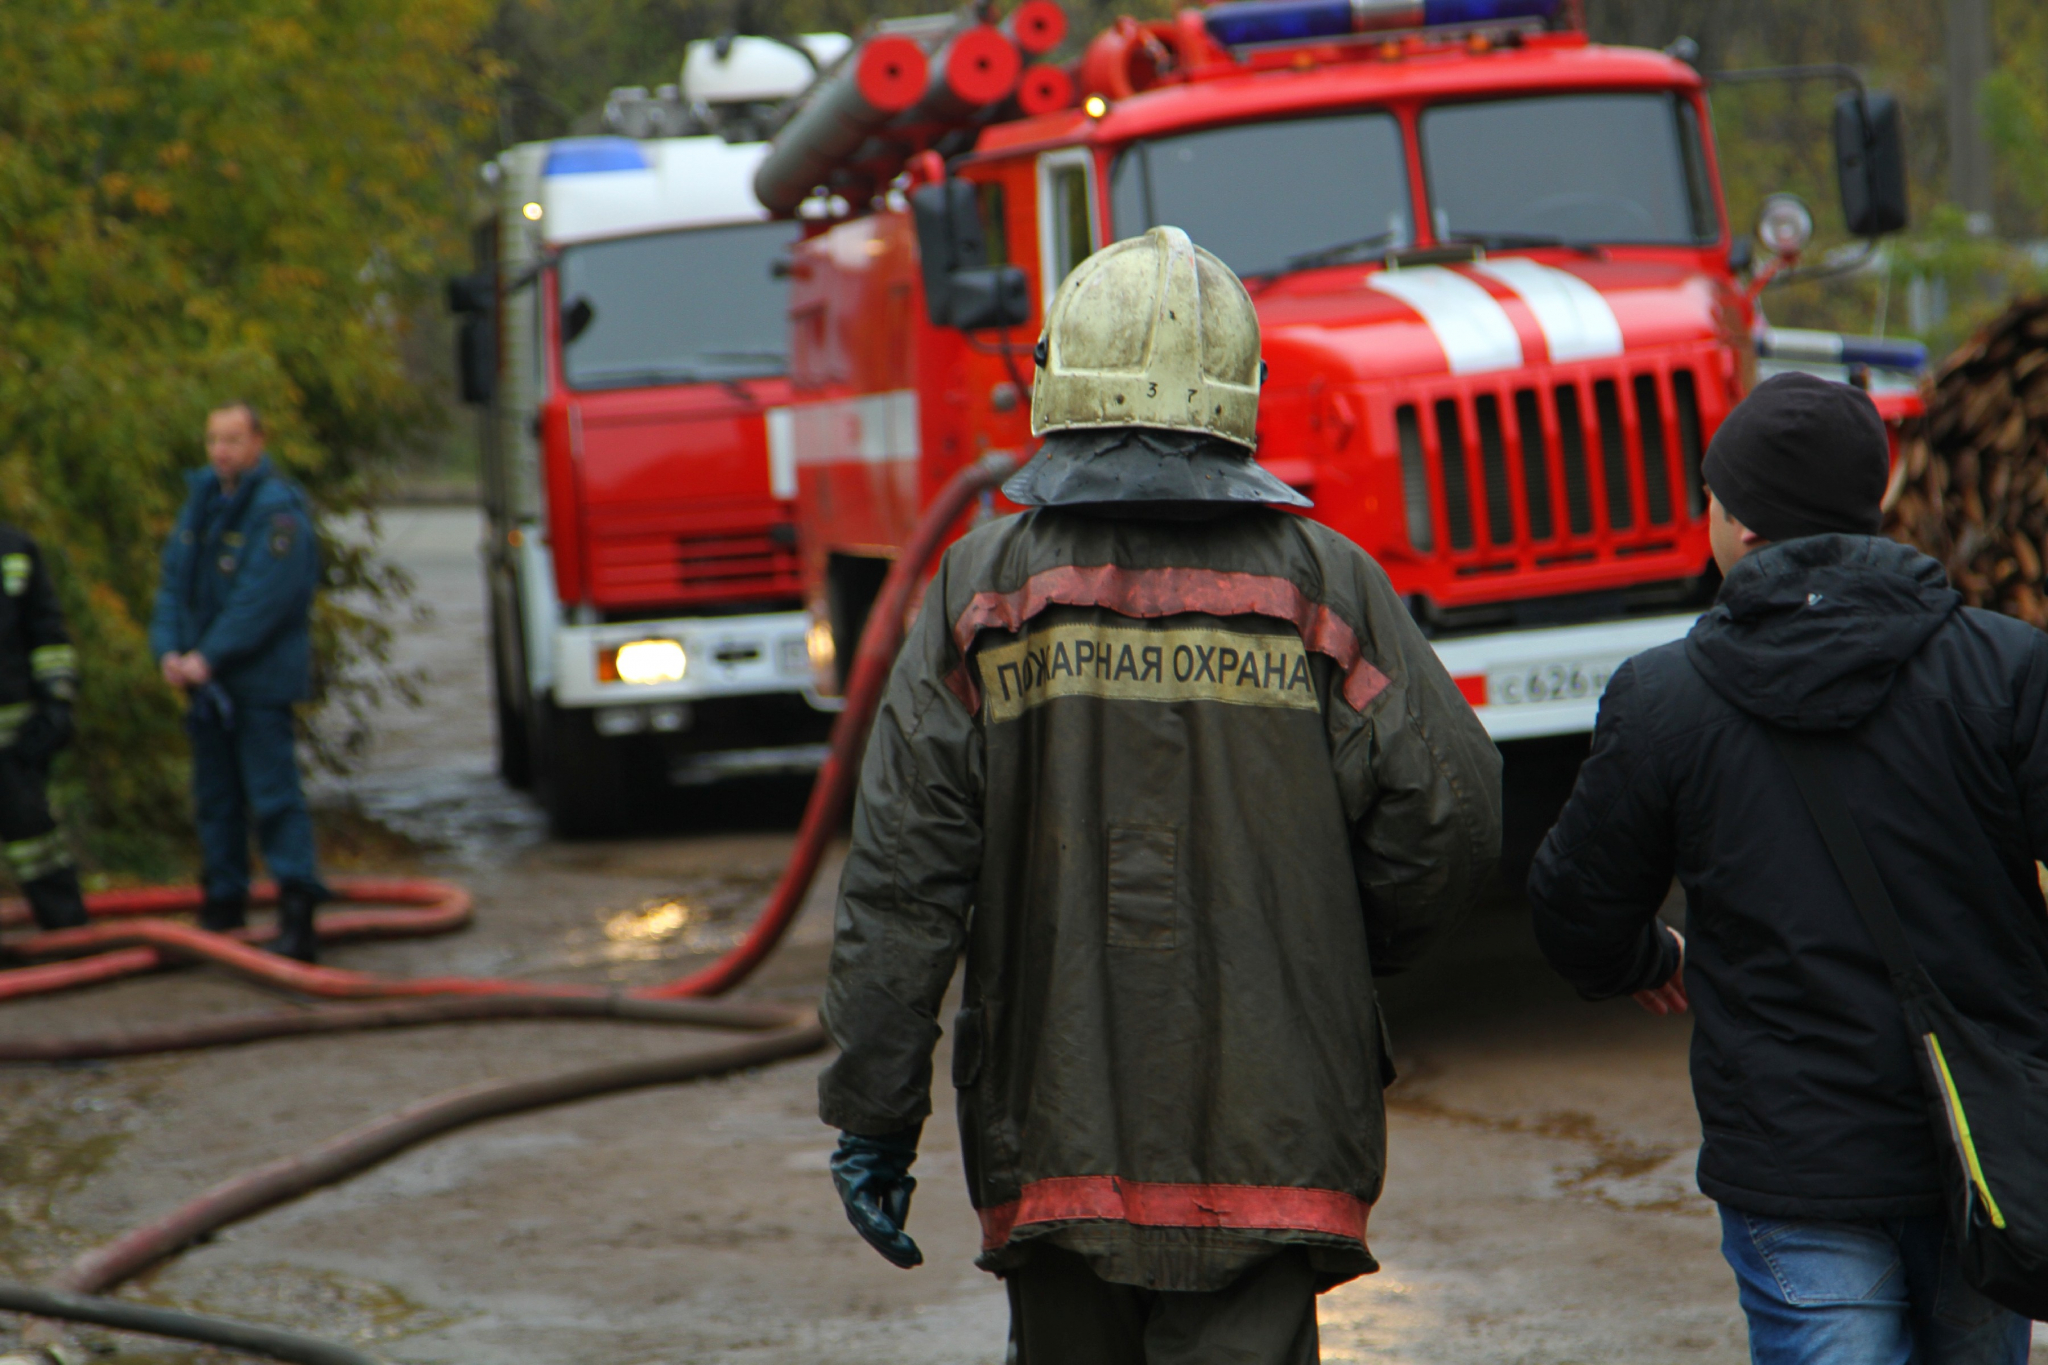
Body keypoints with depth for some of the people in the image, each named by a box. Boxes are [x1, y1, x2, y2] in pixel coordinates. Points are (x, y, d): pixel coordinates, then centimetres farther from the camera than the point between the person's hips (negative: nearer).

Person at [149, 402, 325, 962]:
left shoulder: (277, 509, -12)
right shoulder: (202, 503, 13)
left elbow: (264, 599, -19)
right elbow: (173, 582, 12)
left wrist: (208, 657, -19)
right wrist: (169, 650, -3)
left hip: (260, 679, -8)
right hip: (207, 682, 8)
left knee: (274, 796, -12)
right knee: (215, 795, 13)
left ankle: (298, 914, -16)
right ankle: (224, 901, 23)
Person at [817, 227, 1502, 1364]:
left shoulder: (983, 588, 0)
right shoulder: (1320, 584, 0)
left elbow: (901, 873, -4)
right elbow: (1449, 809, -5)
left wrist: (873, 1111, 1)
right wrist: (1343, 959, 15)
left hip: (1053, 1126, 1)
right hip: (1266, 1130, -1)